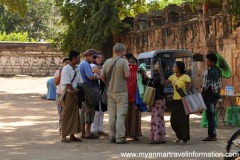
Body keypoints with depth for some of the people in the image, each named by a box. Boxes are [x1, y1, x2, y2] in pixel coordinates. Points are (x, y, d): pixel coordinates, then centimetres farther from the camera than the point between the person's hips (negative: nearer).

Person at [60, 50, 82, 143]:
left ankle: (72, 135, 16)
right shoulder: (66, 69, -12)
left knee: (75, 115, 9)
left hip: (75, 94, 8)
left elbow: (80, 82, 12)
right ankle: (64, 136, -1)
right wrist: (74, 94, -11)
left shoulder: (76, 69, 12)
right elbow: (67, 84, -15)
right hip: (68, 94, -8)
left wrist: (78, 91, -3)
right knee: (66, 115, -5)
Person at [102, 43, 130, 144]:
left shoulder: (107, 62, 3)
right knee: (121, 115, -3)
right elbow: (127, 75, -19)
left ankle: (112, 136, 15)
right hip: (121, 92, -5)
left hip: (110, 92, 5)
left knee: (112, 115, 11)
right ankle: (120, 138, -6)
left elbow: (102, 77, 5)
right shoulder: (123, 61, -11)